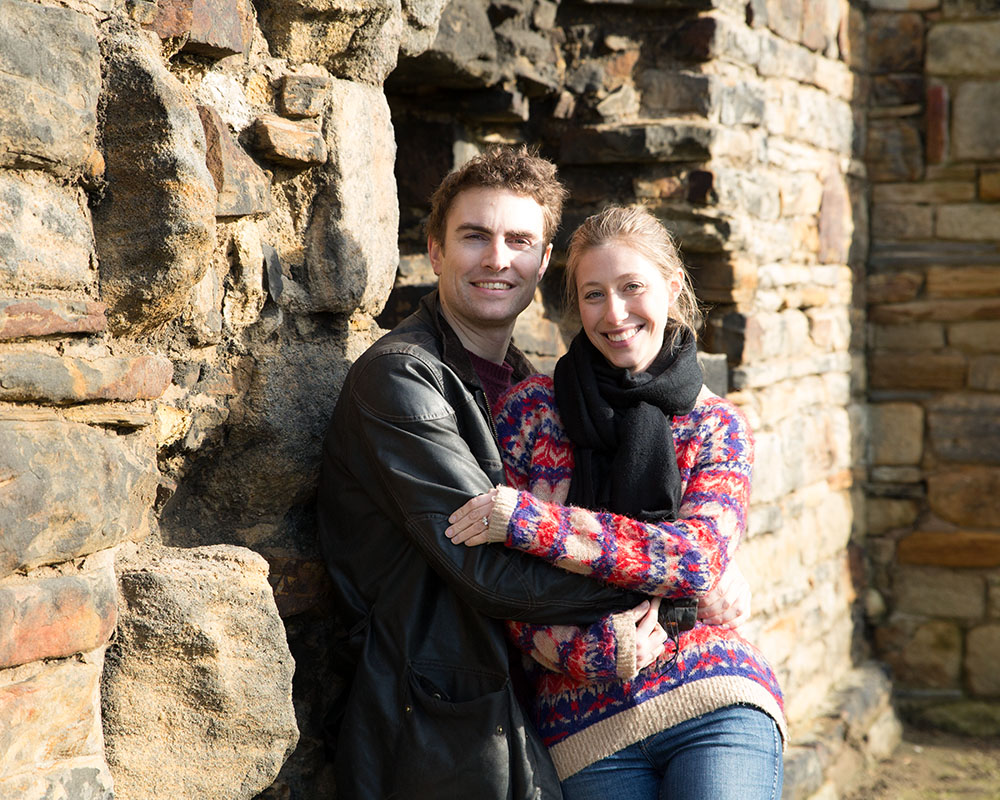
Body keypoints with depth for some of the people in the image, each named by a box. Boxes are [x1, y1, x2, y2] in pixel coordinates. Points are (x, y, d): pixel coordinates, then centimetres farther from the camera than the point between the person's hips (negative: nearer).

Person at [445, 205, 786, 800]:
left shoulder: (719, 427, 5)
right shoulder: (529, 410, 2)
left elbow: (701, 557, -13)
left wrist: (533, 520, -21)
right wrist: (595, 652, -17)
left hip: (717, 706, 0)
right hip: (587, 729, 0)